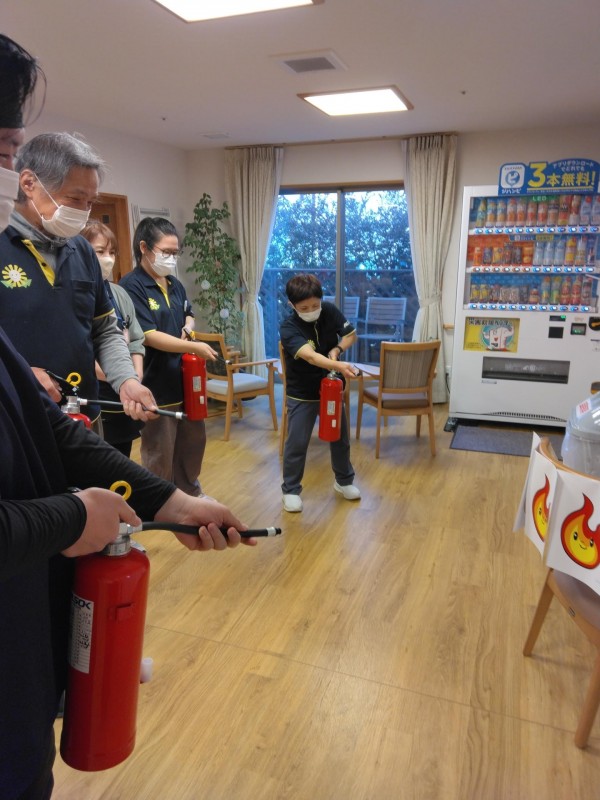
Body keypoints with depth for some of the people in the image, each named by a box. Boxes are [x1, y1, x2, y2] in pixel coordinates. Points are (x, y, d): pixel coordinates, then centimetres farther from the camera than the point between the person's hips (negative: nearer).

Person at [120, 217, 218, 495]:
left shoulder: (174, 284, 9)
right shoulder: (132, 285, -17)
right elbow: (149, 336, -22)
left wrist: (188, 327, 1)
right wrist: (196, 347, -21)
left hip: (186, 381, 9)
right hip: (157, 386, -8)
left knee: (193, 440, 23)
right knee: (159, 456, 6)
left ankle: (190, 494, 44)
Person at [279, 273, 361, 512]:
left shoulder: (330, 311, -9)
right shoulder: (288, 328, -24)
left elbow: (351, 334, 2)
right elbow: (310, 356, -40)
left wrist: (337, 349, -18)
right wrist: (338, 366, -55)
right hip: (301, 393, -4)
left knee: (340, 437, 15)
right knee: (296, 443, -1)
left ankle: (344, 481, 37)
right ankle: (291, 490, 18)